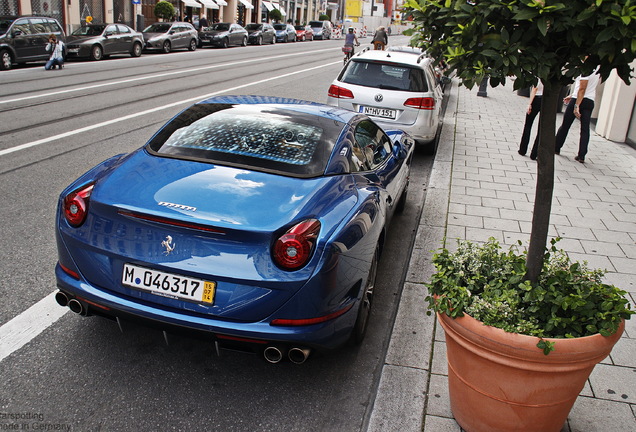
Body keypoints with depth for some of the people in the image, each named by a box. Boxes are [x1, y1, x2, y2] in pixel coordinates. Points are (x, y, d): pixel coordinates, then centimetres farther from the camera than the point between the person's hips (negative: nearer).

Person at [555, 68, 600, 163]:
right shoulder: (598, 69, 9)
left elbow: (582, 89, -21)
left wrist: (576, 105, -24)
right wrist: (572, 96, 26)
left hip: (578, 99, -7)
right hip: (590, 101, 7)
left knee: (565, 125, 9)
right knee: (585, 129, 4)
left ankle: (556, 148, 20)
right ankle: (581, 156, 1)